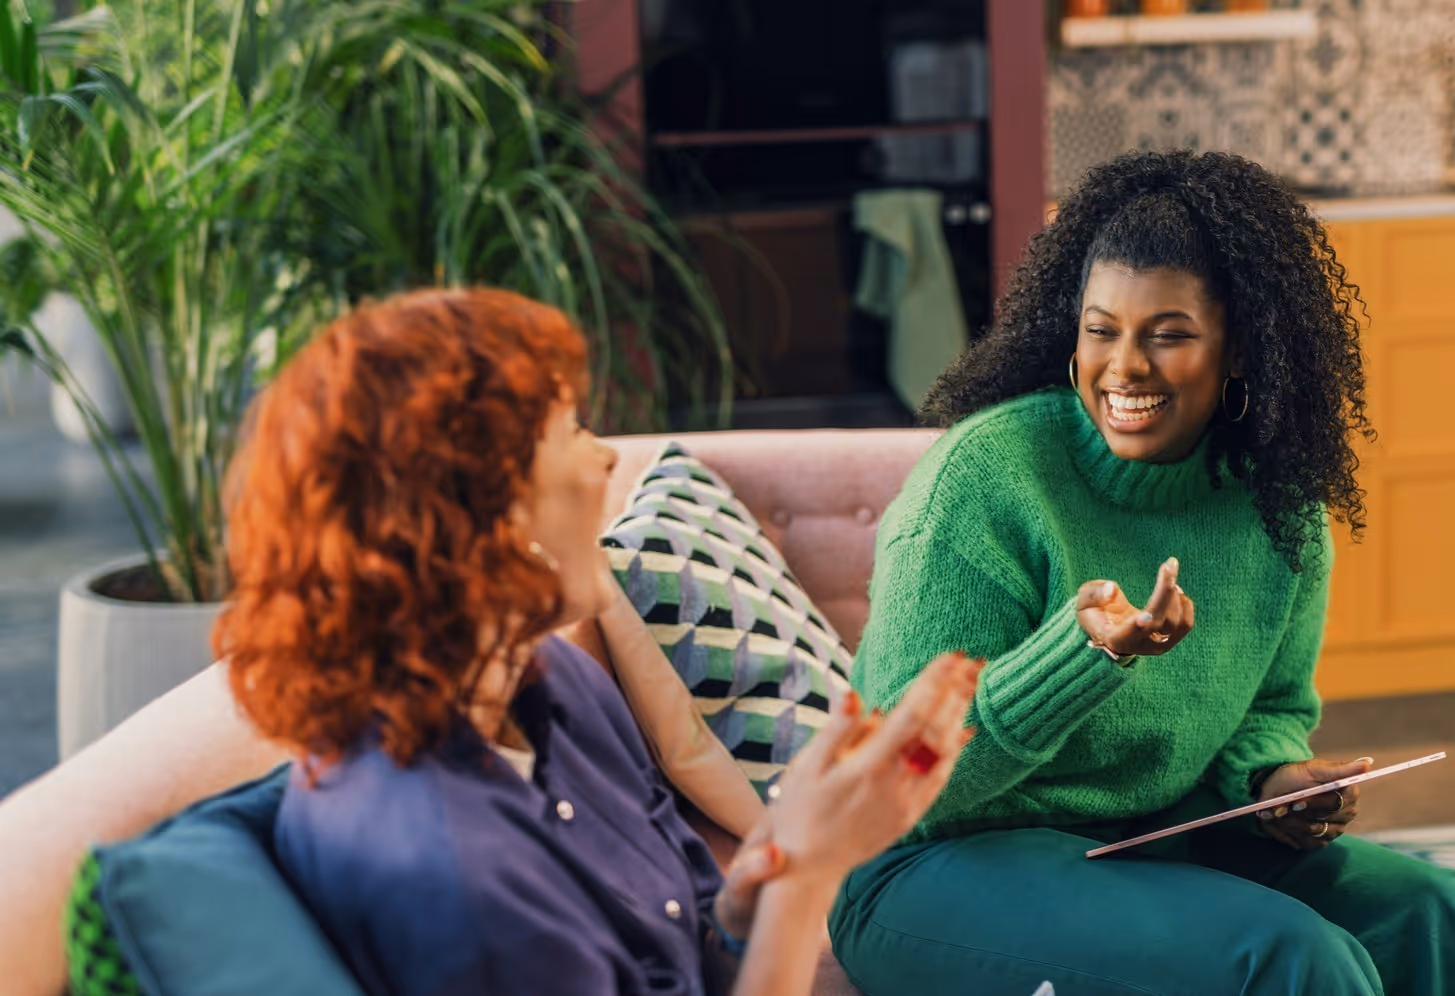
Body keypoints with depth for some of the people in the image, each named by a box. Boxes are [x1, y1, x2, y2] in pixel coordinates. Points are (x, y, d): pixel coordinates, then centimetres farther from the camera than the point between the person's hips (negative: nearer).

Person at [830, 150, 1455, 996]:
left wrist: (1272, 775, -7)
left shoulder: (1283, 502, 0)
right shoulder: (985, 474, -18)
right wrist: (1084, 651, -35)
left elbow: (1274, 706, 17)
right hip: (942, 872, -6)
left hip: (1161, 847, 6)